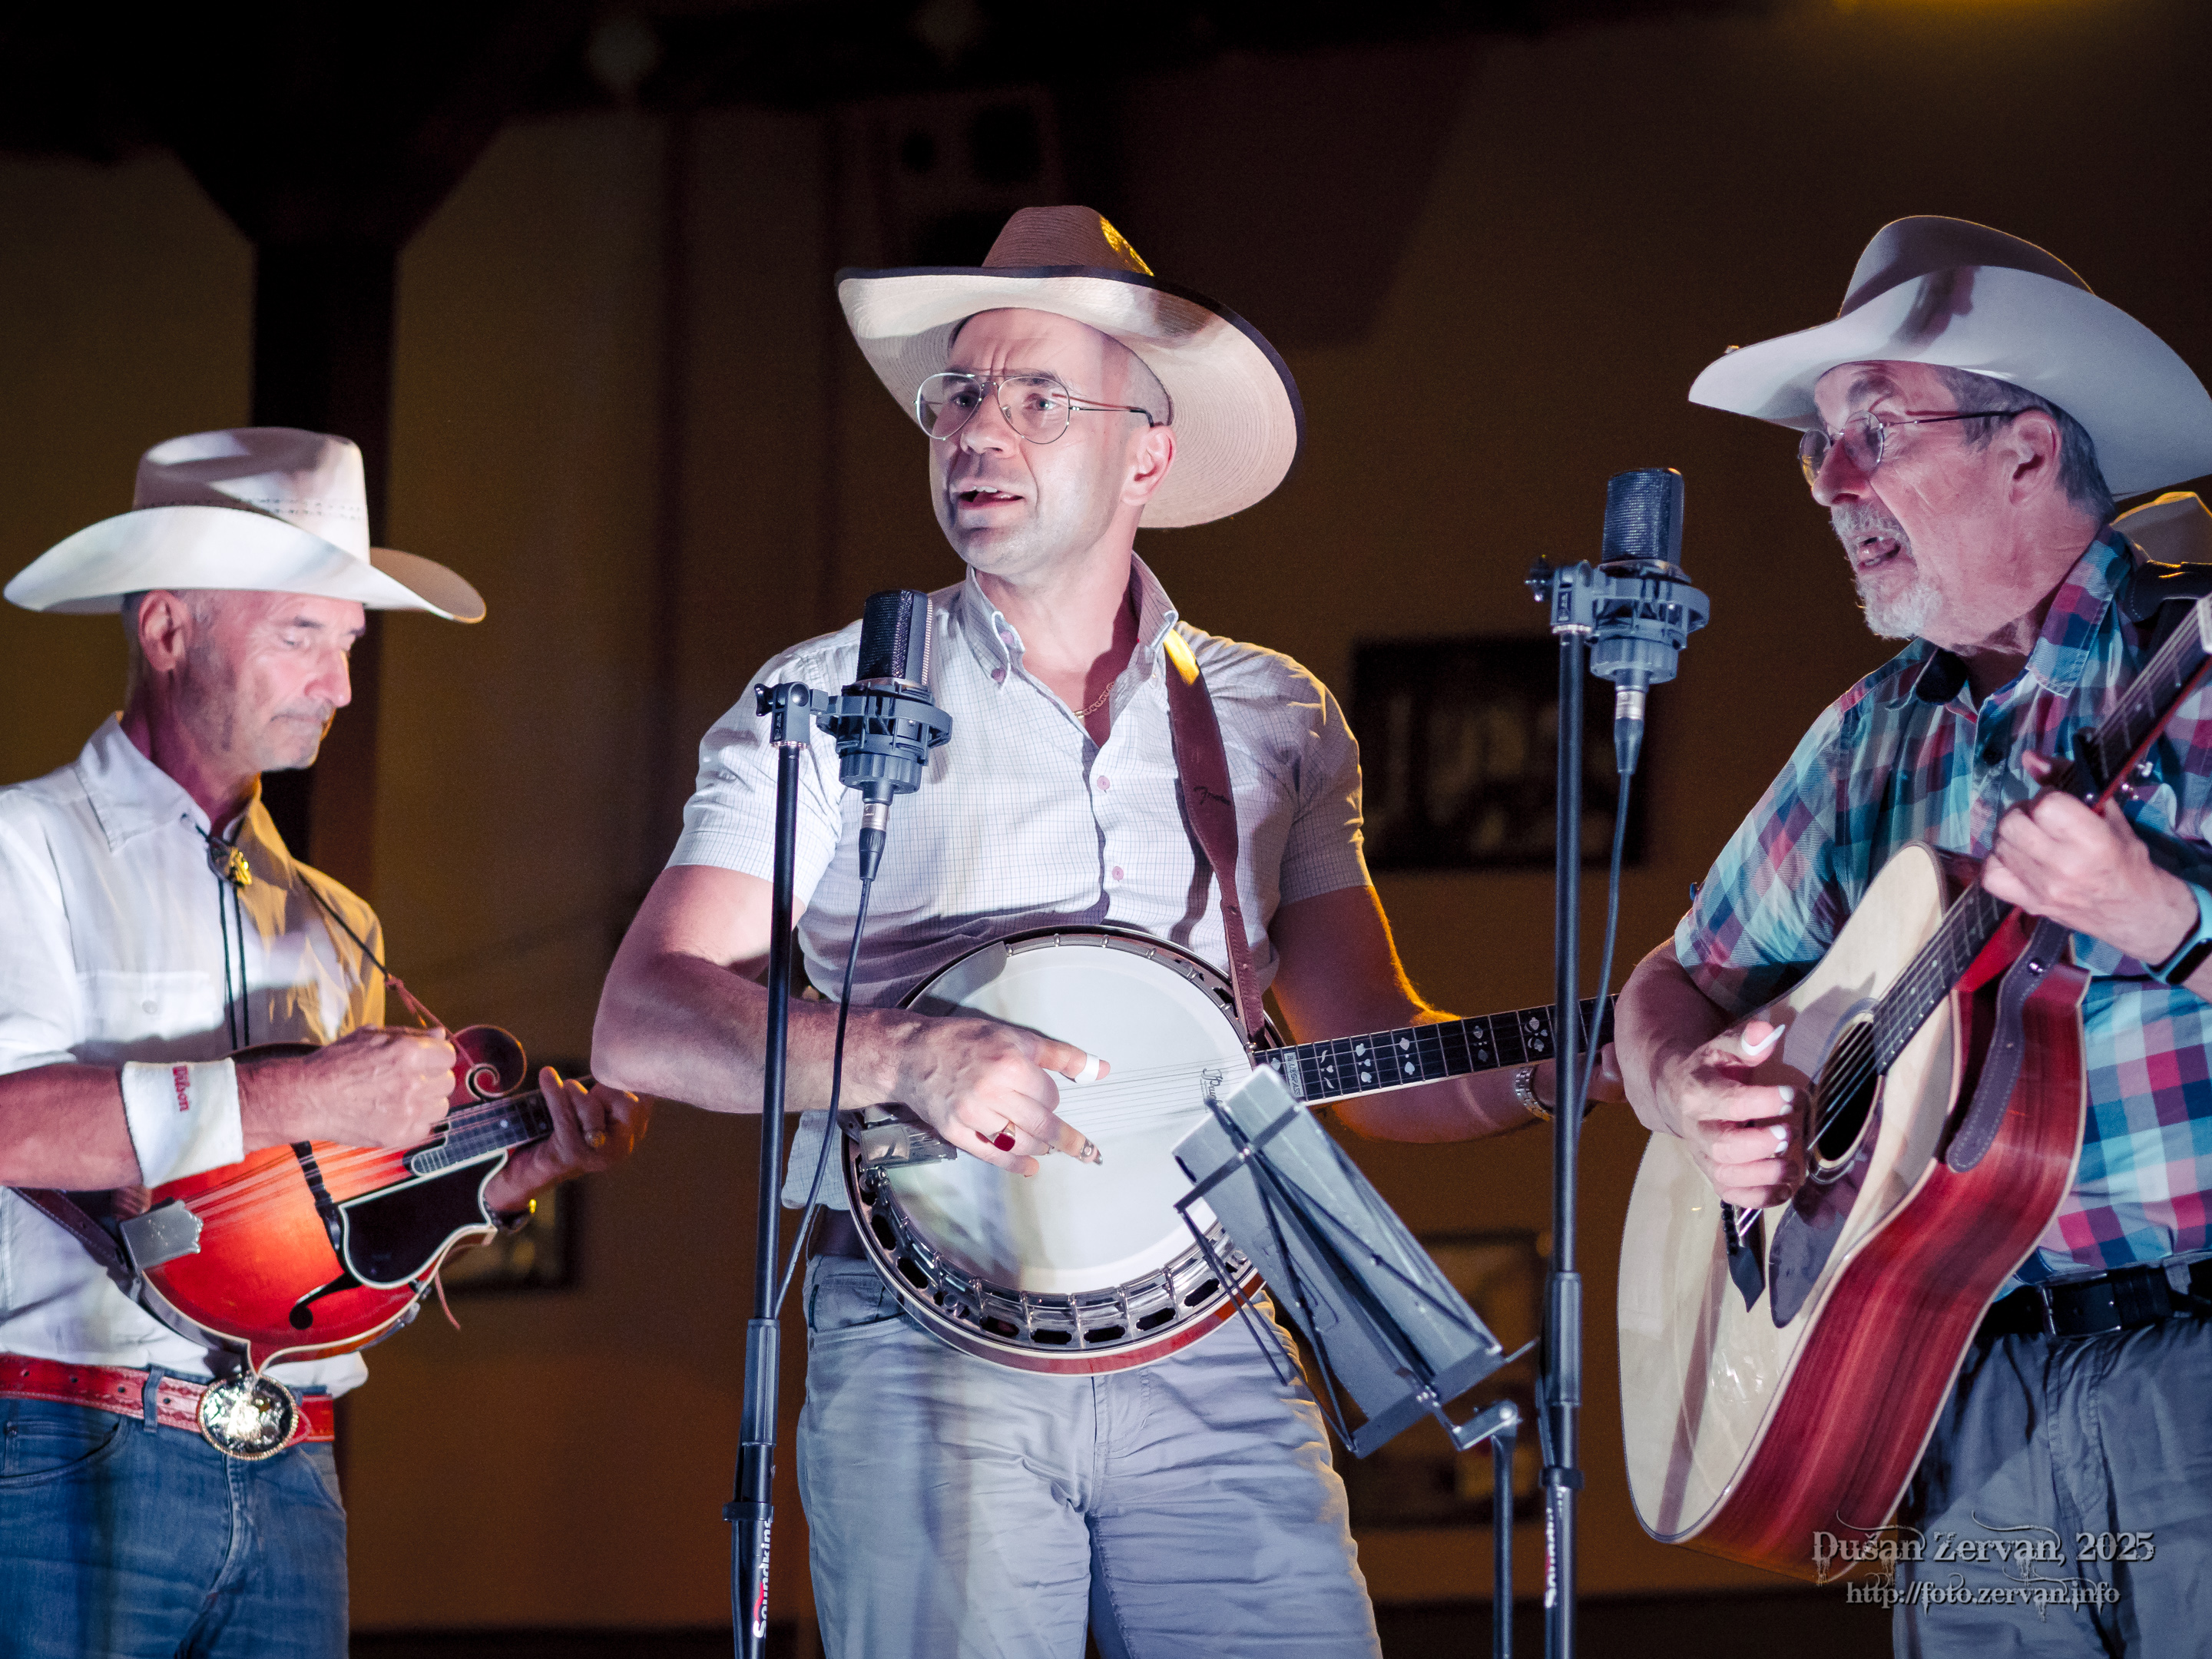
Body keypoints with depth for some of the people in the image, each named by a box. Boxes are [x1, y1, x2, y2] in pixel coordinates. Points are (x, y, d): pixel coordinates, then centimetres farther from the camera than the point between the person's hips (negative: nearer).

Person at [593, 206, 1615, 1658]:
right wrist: (907, 1059, -20)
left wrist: (1558, 1067, -6)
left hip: (1210, 1362, 2)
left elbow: (1378, 1066, 15)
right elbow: (642, 1025, -3)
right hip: (928, 1332, -2)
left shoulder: (1276, 720, 15)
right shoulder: (835, 700, 6)